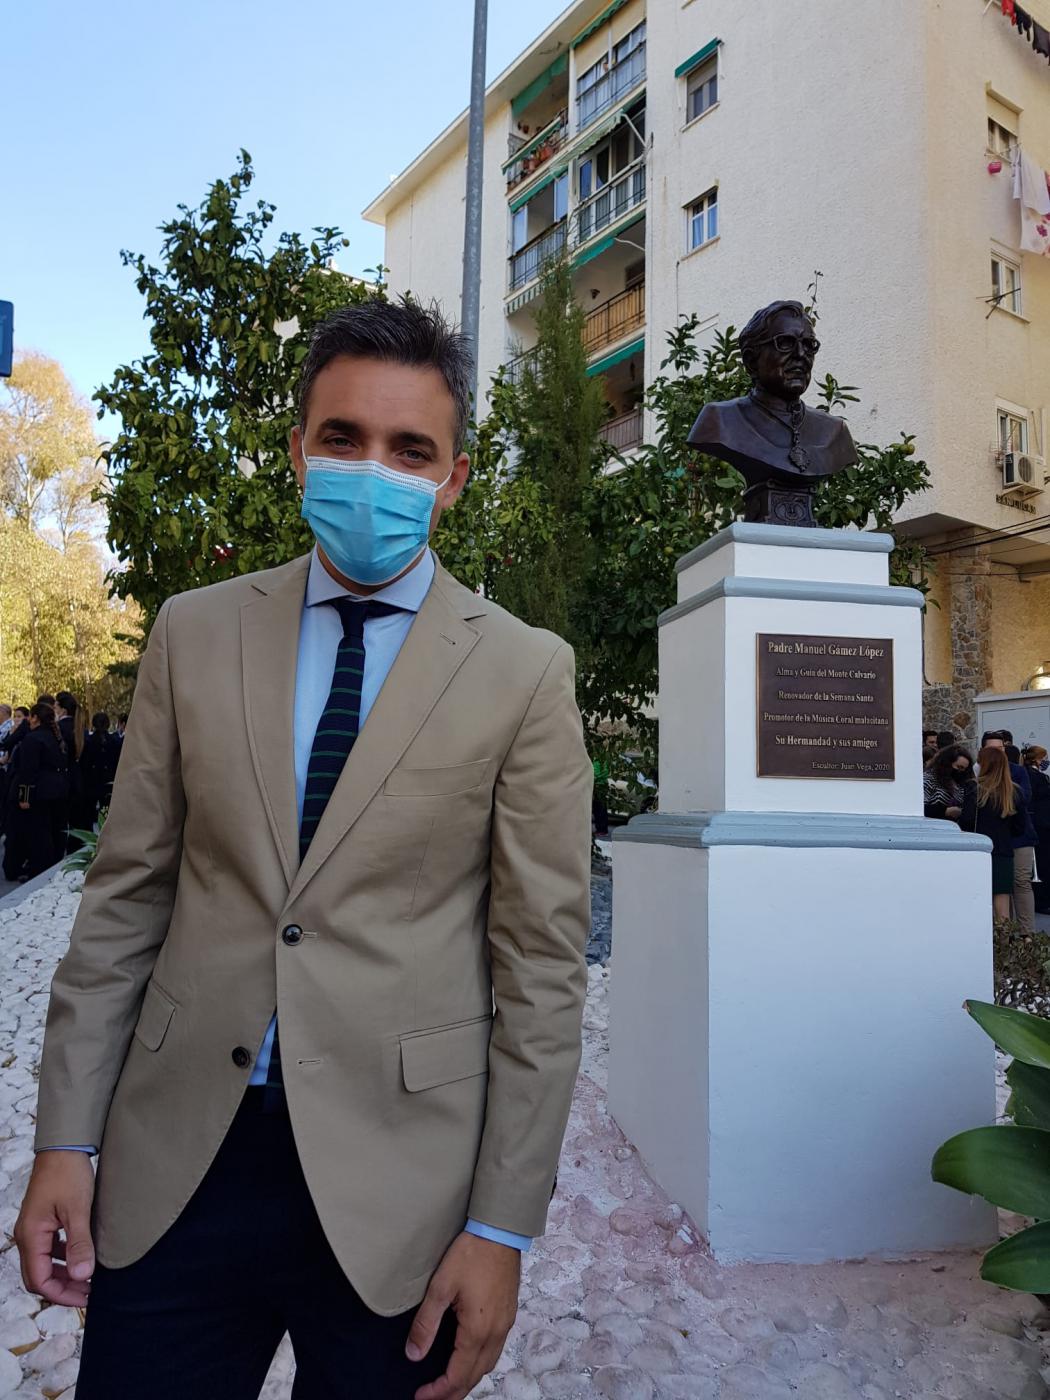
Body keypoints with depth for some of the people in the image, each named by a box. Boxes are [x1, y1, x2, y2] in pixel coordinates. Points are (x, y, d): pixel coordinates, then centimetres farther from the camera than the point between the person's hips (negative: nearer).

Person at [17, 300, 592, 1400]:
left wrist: (502, 1229, -6)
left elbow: (542, 963, -7)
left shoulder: (524, 671, -7)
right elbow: (126, 897, 4)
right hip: (176, 1165, 3)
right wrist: (63, 1141, 3)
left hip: (393, 1184, -2)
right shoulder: (195, 632, 2)